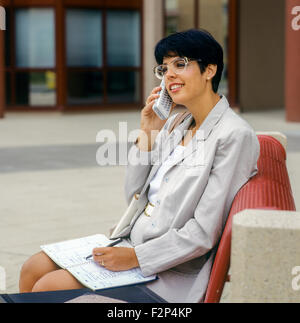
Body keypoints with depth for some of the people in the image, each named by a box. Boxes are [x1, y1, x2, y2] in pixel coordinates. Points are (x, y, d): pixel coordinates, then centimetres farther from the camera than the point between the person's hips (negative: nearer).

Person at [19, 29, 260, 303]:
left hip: (171, 270, -8)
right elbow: (135, 197, 12)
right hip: (132, 239, 8)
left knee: (48, 287, -15)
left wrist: (135, 257, -19)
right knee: (33, 269, -1)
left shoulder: (235, 136, -15)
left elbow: (203, 234, -18)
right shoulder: (175, 124, 11)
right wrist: (148, 133, 2)